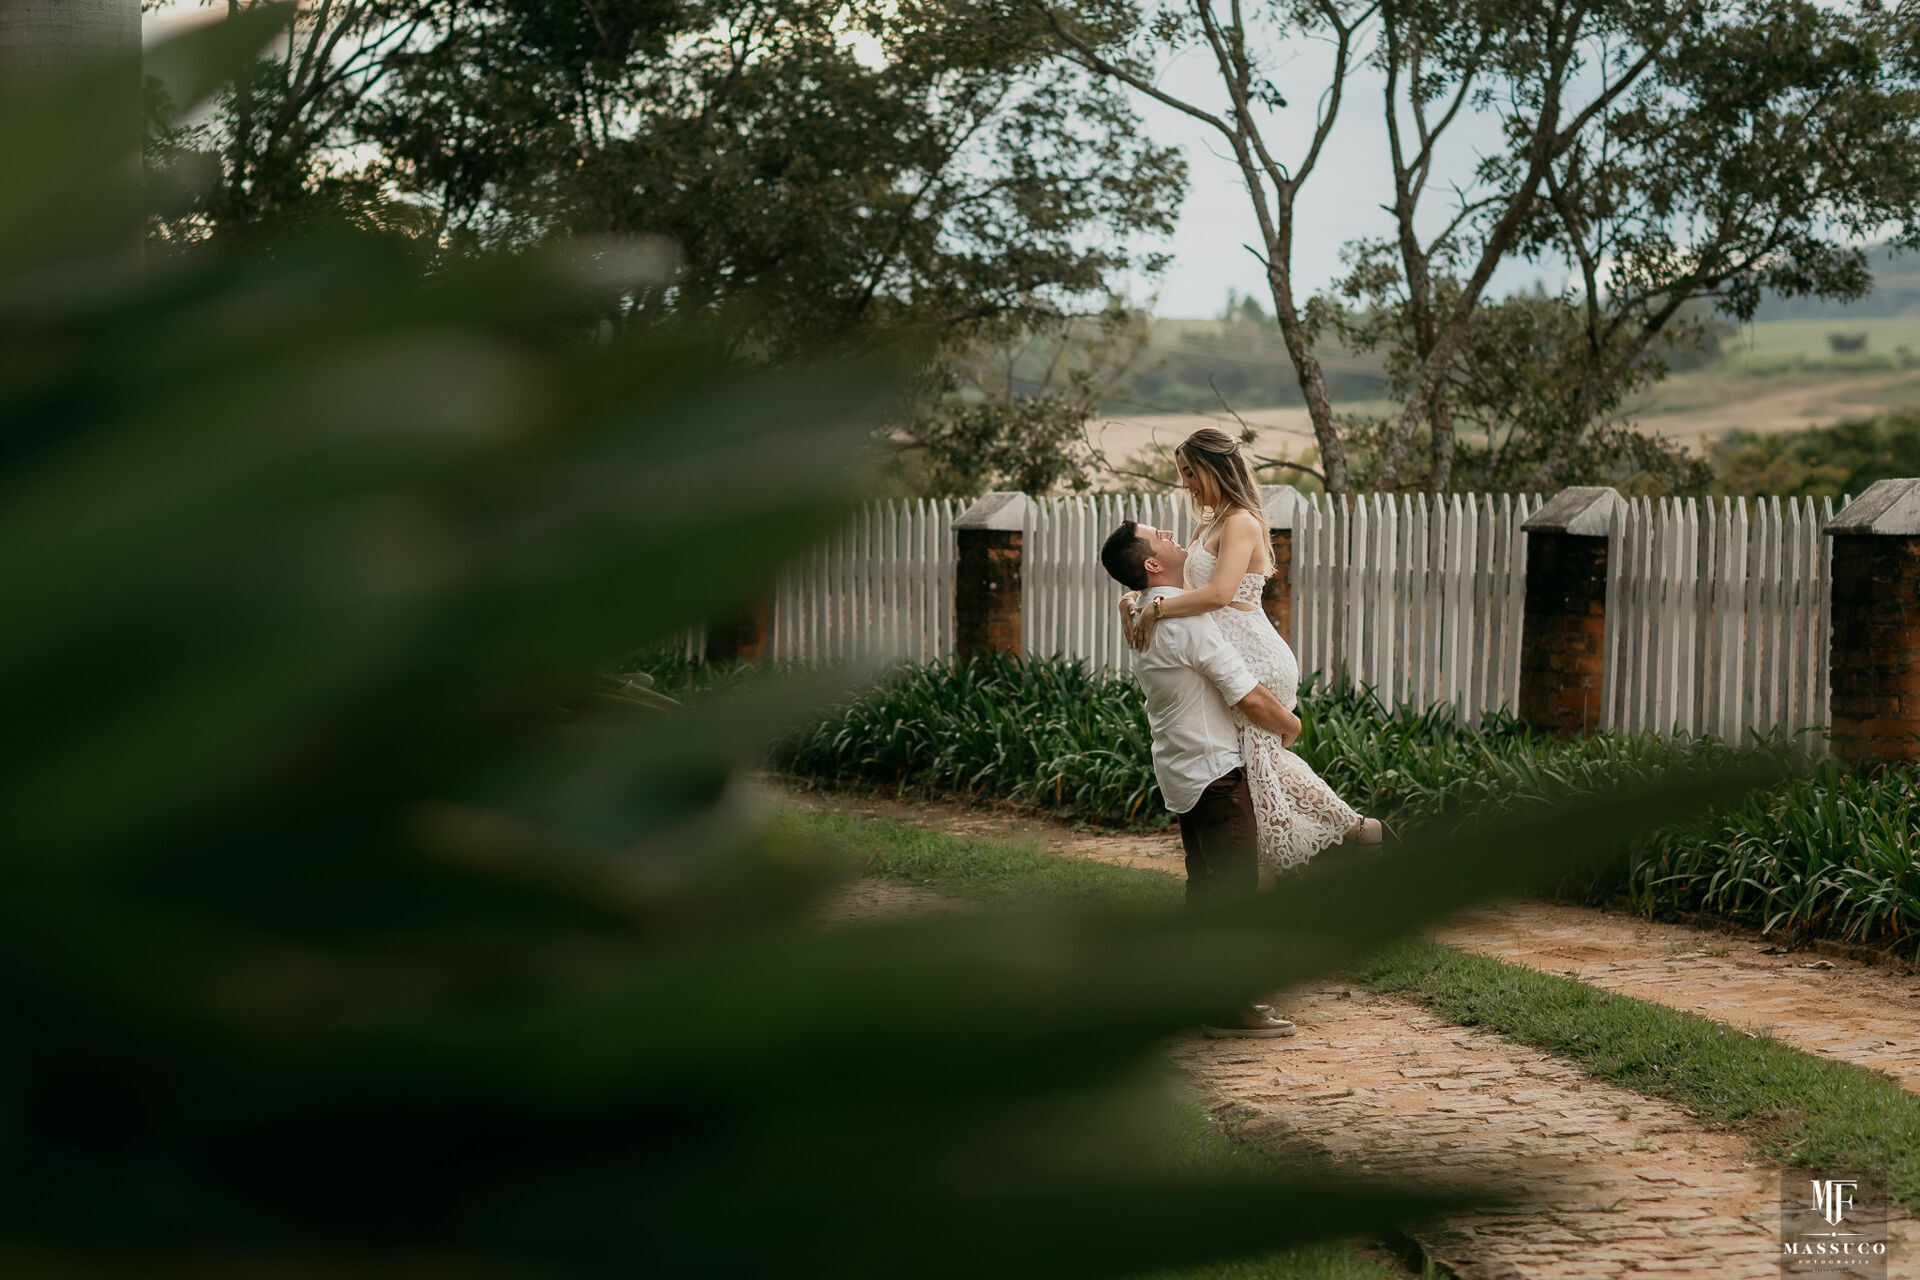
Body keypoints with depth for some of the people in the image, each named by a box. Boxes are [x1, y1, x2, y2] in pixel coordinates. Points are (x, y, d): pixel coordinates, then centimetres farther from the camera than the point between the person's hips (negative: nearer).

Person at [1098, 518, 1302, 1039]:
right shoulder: (1188, 620, -21)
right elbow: (1249, 698, -19)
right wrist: (1288, 724, -2)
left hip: (1183, 770, 10)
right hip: (1216, 769, -10)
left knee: (1206, 884, 17)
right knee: (1235, 882, -6)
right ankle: (1229, 1006, -3)